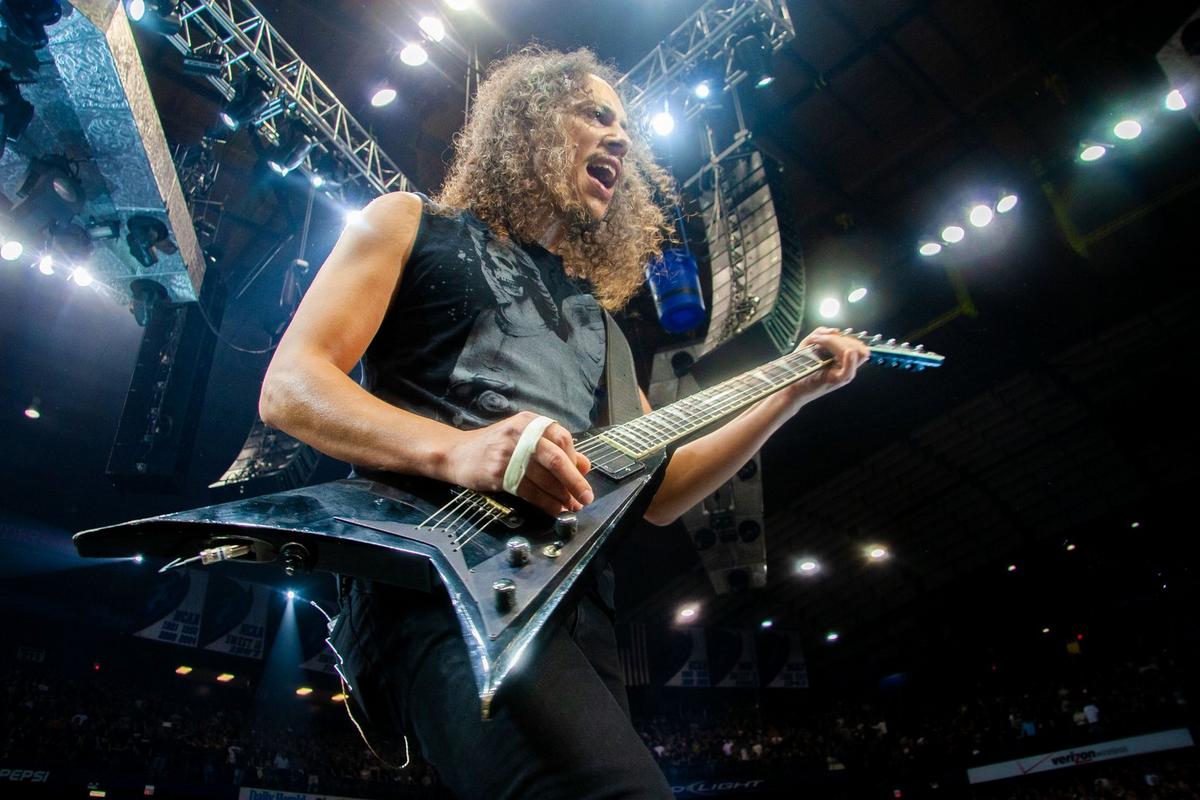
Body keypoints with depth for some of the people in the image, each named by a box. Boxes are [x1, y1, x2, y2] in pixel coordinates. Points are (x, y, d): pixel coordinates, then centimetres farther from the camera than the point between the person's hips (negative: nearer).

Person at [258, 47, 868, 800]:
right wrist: (454, 450, -18)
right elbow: (288, 387, 0)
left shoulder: (592, 310, 25)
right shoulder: (413, 223, 13)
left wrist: (792, 391, 15)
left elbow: (655, 492, 21)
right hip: (432, 579, -6)